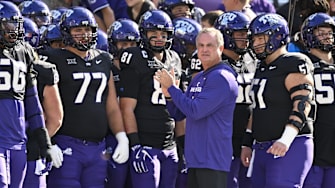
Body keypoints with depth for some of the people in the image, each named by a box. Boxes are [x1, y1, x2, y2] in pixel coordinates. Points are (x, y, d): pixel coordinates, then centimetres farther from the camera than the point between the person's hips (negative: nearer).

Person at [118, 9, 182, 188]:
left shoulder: (173, 61, 15)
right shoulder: (136, 62, -6)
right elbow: (127, 108, -10)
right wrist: (135, 146, -17)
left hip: (169, 146, 7)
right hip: (146, 145, -7)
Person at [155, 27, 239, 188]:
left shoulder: (222, 78, -13)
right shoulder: (198, 78, 17)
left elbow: (195, 111, -19)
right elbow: (180, 113, 20)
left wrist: (171, 87, -10)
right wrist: (169, 94, 0)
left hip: (212, 159, -10)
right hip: (195, 158, 10)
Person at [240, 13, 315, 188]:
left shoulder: (294, 65, -11)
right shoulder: (262, 69, 17)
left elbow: (303, 104, -19)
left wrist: (287, 138, -30)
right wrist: (247, 143, 22)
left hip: (290, 148, -9)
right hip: (262, 150, 9)